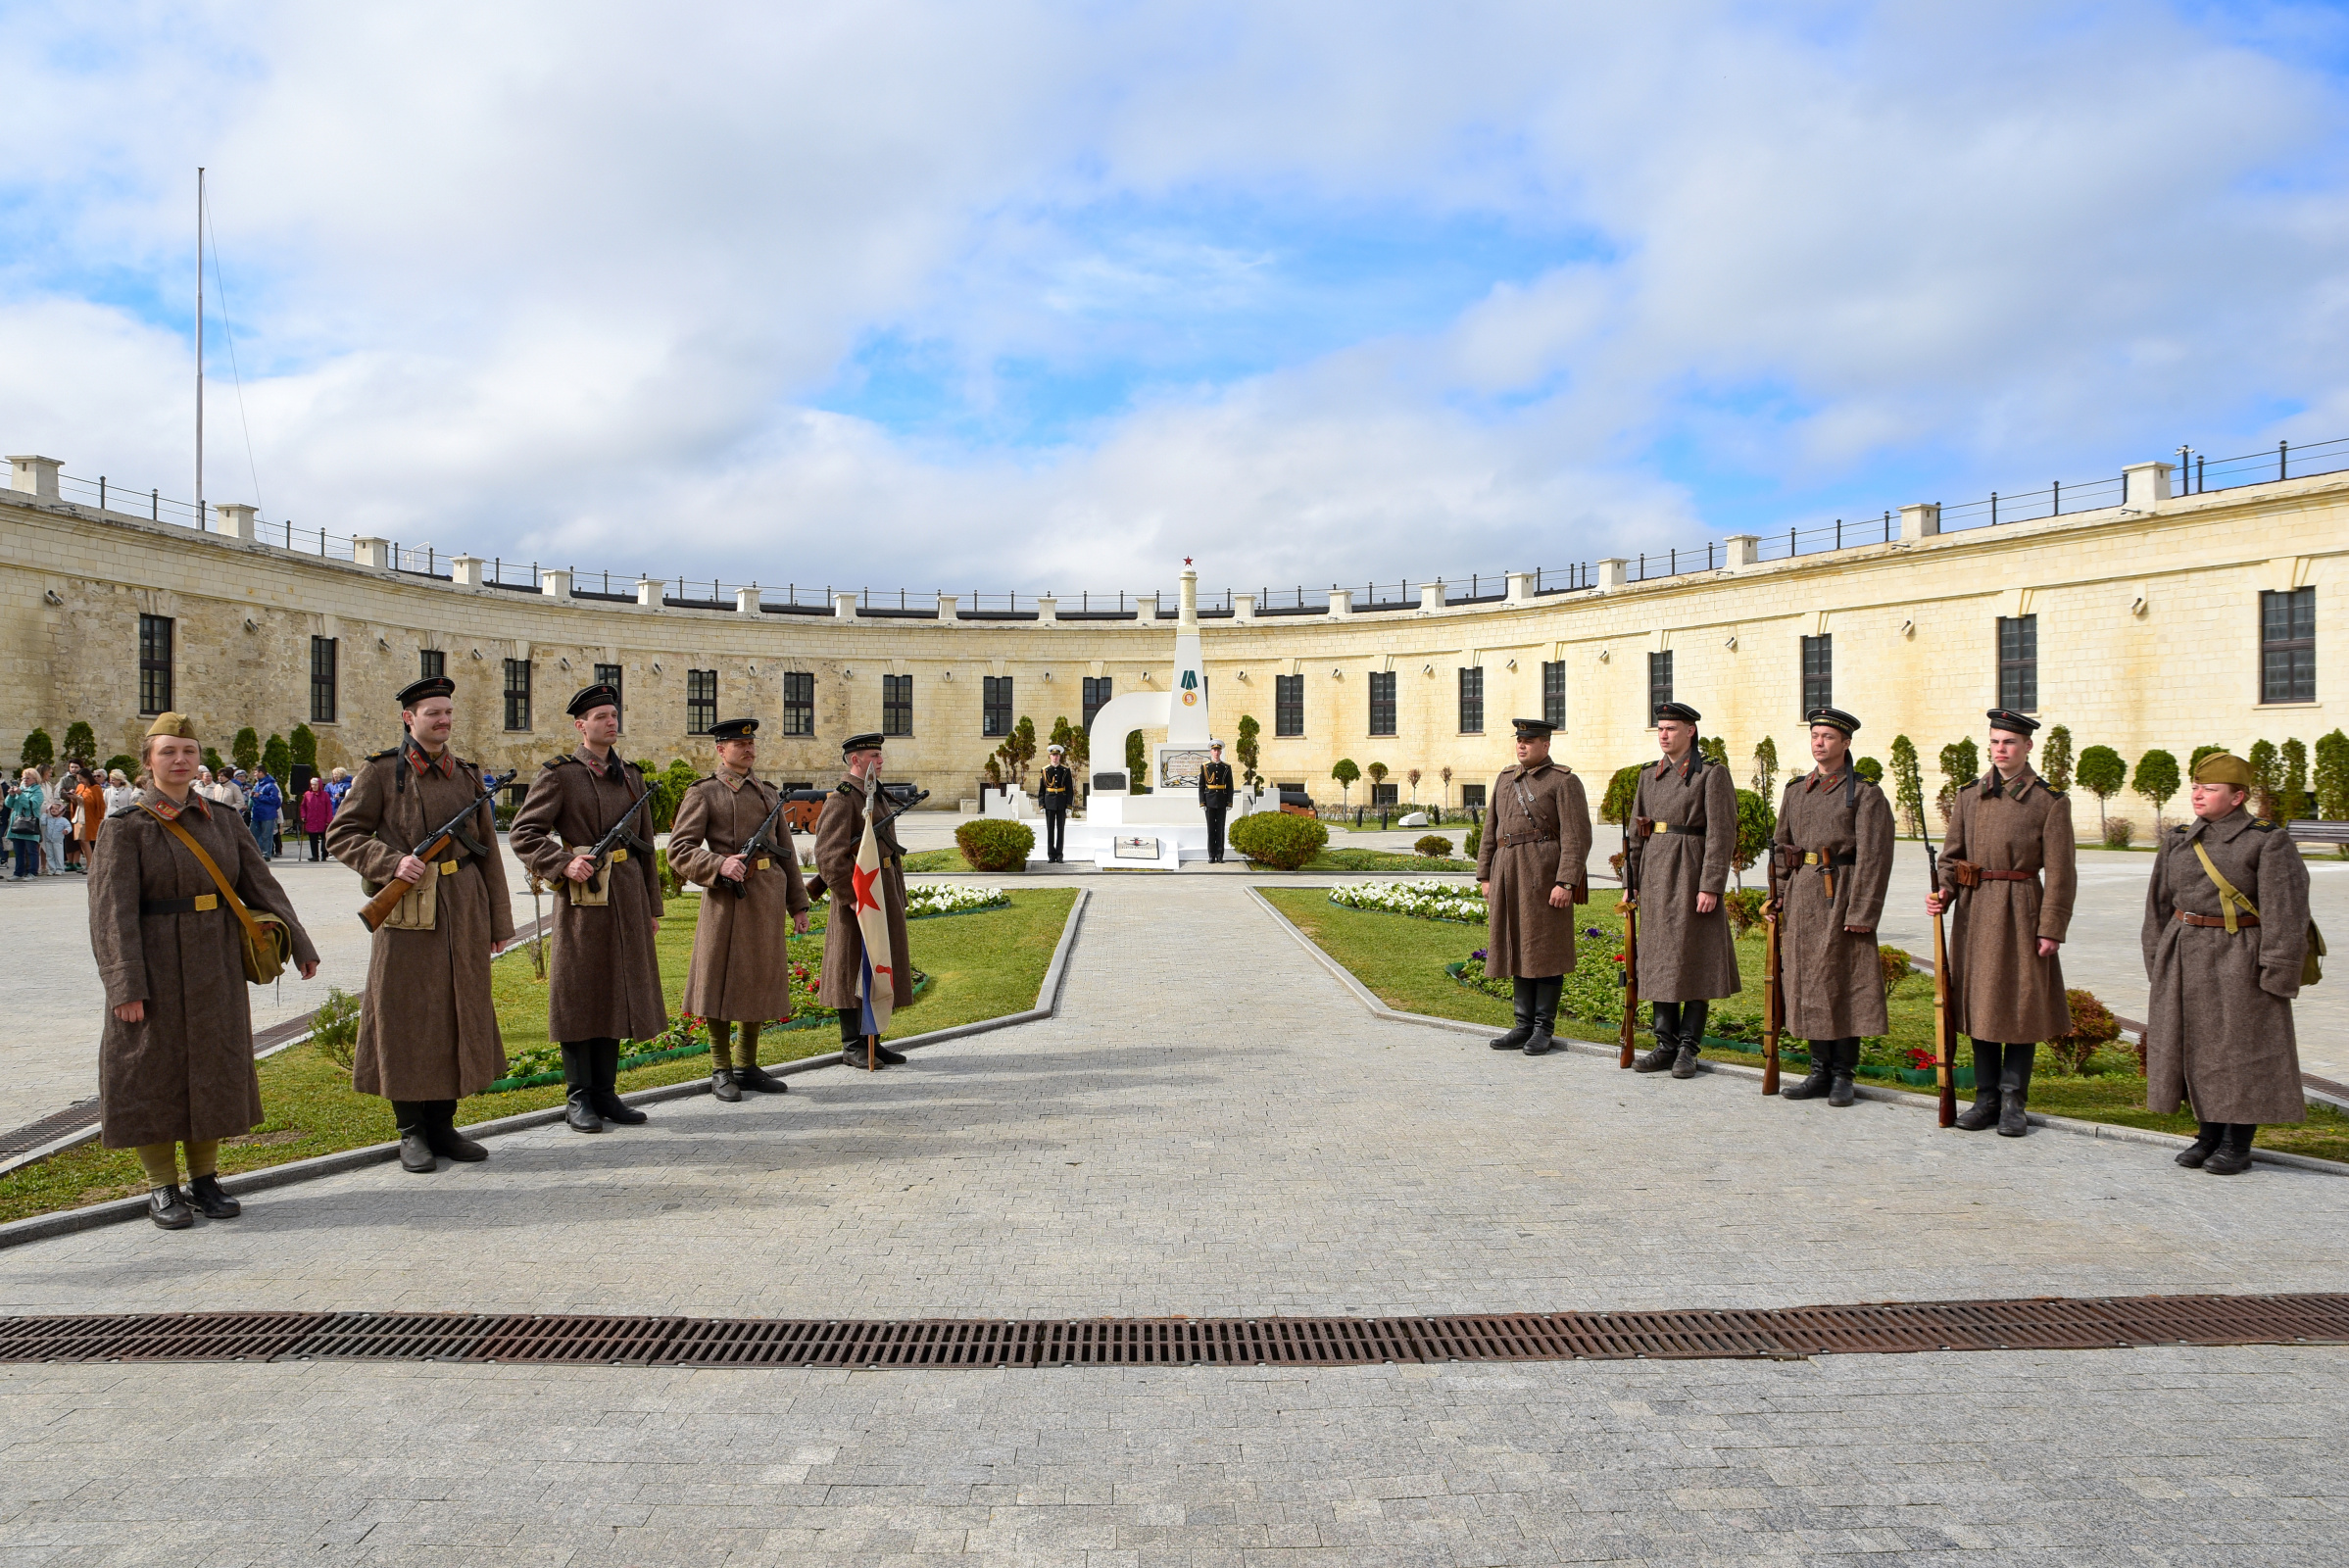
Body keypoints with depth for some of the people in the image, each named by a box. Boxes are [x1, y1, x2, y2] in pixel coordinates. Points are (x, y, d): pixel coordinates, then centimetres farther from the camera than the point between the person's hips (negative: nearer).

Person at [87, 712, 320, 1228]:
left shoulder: (220, 822, 7)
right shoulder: (126, 827, -7)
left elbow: (262, 886, 10)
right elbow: (112, 910, -12)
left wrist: (300, 946, 9)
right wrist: (125, 985, -19)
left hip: (216, 971, 5)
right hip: (156, 969, -4)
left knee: (215, 1069, 9)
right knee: (154, 1073, 3)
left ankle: (205, 1179, 22)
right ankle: (162, 1188, 16)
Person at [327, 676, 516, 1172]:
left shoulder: (466, 774, 11)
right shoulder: (381, 771, -1)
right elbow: (341, 835, -2)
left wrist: (499, 921, 11)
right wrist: (391, 863, -18)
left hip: (464, 911, 4)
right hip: (408, 916, -4)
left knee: (459, 1014, 8)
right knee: (406, 1017, 1)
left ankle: (443, 1125, 20)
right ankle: (412, 1132, 13)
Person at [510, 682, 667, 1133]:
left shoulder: (631, 775, 14)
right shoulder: (559, 775, -3)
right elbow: (524, 834, -6)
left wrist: (652, 906, 15)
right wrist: (563, 864, -20)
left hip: (628, 895, 5)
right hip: (583, 897, -5)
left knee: (617, 993, 9)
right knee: (580, 995, 0)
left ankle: (606, 1092, 18)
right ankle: (579, 1099, 9)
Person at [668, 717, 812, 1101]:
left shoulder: (769, 793, 17)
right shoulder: (704, 793, 0)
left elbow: (786, 851, 18)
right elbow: (679, 851, -5)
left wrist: (798, 904, 14)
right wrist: (720, 864, -22)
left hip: (769, 898, 5)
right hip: (728, 899, -5)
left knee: (760, 982, 8)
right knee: (722, 984, 0)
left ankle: (747, 1067, 19)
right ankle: (721, 1072, 10)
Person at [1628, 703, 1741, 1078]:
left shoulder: (1712, 775, -6)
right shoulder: (1650, 777, 13)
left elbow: (1722, 834, -11)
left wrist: (1711, 886, -16)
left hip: (1691, 875, -6)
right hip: (1655, 877, 6)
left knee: (1694, 961, 0)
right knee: (1658, 961, 7)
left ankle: (1688, 1047, 7)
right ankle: (1666, 1044, 15)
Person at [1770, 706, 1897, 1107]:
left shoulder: (1865, 795, -4)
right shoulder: (1796, 791, 13)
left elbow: (1873, 858, -9)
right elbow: (1782, 847, 18)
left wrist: (1862, 914, -14)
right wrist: (1779, 895, 10)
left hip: (1842, 899, -5)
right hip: (1802, 895, 5)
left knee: (1844, 986, 0)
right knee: (1809, 983, 8)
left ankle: (1843, 1076, 9)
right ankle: (1820, 1072, 17)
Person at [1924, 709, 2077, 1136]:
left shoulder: (2049, 802, -4)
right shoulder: (1969, 795, 7)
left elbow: (2060, 872, -5)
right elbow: (1952, 855, 11)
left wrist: (2051, 929, -10)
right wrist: (1943, 893, -8)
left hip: (2021, 912, -4)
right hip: (1974, 910, 4)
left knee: (2020, 1004, 1)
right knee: (1978, 1003, 8)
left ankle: (2014, 1102, 12)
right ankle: (1986, 1097, 17)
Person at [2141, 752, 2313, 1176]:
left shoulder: (2269, 842, -8)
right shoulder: (2178, 841, 7)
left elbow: (2286, 911, -12)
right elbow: (2160, 904, 11)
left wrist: (2278, 972, -15)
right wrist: (2159, 963, 9)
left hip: (2241, 962, -5)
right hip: (2186, 959, 5)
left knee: (2242, 1051, 1)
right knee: (2199, 1048, 10)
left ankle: (2239, 1145, 10)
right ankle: (2210, 1134, 21)